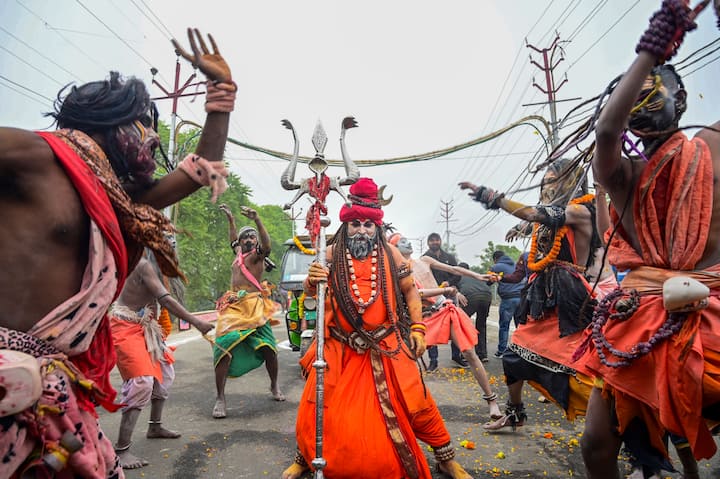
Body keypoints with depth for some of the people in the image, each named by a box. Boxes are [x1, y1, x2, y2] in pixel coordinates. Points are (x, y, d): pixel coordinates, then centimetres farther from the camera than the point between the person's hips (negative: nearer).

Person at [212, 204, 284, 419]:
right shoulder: (238, 253, 19)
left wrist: (257, 220, -31)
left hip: (254, 307, -4)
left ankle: (274, 386, 20)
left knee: (268, 348, -3)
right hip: (233, 307, 4)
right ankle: (220, 398, -2)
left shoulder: (259, 254, 3)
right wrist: (230, 218, 43)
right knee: (224, 348, -10)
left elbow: (266, 243, -19)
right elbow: (233, 240, 40)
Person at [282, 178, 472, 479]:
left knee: (415, 401, 3)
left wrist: (417, 328, 0)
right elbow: (311, 291, -2)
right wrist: (312, 281, -26)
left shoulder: (390, 254, -1)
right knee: (318, 406, 3)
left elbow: (410, 290, 8)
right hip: (340, 348, 0)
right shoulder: (332, 254, -2)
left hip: (386, 347, 0)